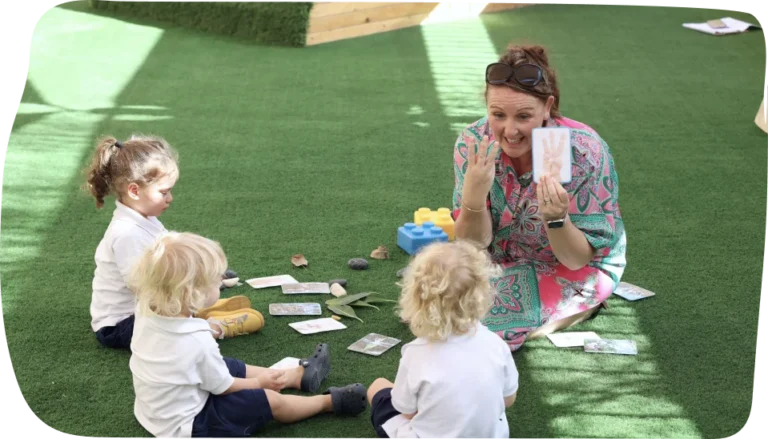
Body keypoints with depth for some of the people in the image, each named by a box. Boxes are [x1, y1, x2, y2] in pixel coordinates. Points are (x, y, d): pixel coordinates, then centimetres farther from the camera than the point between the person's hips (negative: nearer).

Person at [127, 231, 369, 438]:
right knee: (271, 401, -1)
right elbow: (224, 387, -17)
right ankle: (330, 402, 22)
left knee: (235, 367, 23)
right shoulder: (197, 341, -35)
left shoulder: (146, 312, -17)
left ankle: (299, 375, 41)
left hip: (158, 409, 9)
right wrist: (259, 382, -1)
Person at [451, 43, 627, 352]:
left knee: (481, 323, -23)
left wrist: (555, 218, -42)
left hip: (578, 268, -3)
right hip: (500, 259, 4)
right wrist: (473, 195, -36)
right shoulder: (473, 142, -19)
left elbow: (578, 258, -21)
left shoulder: (584, 152, -29)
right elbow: (474, 243, -15)